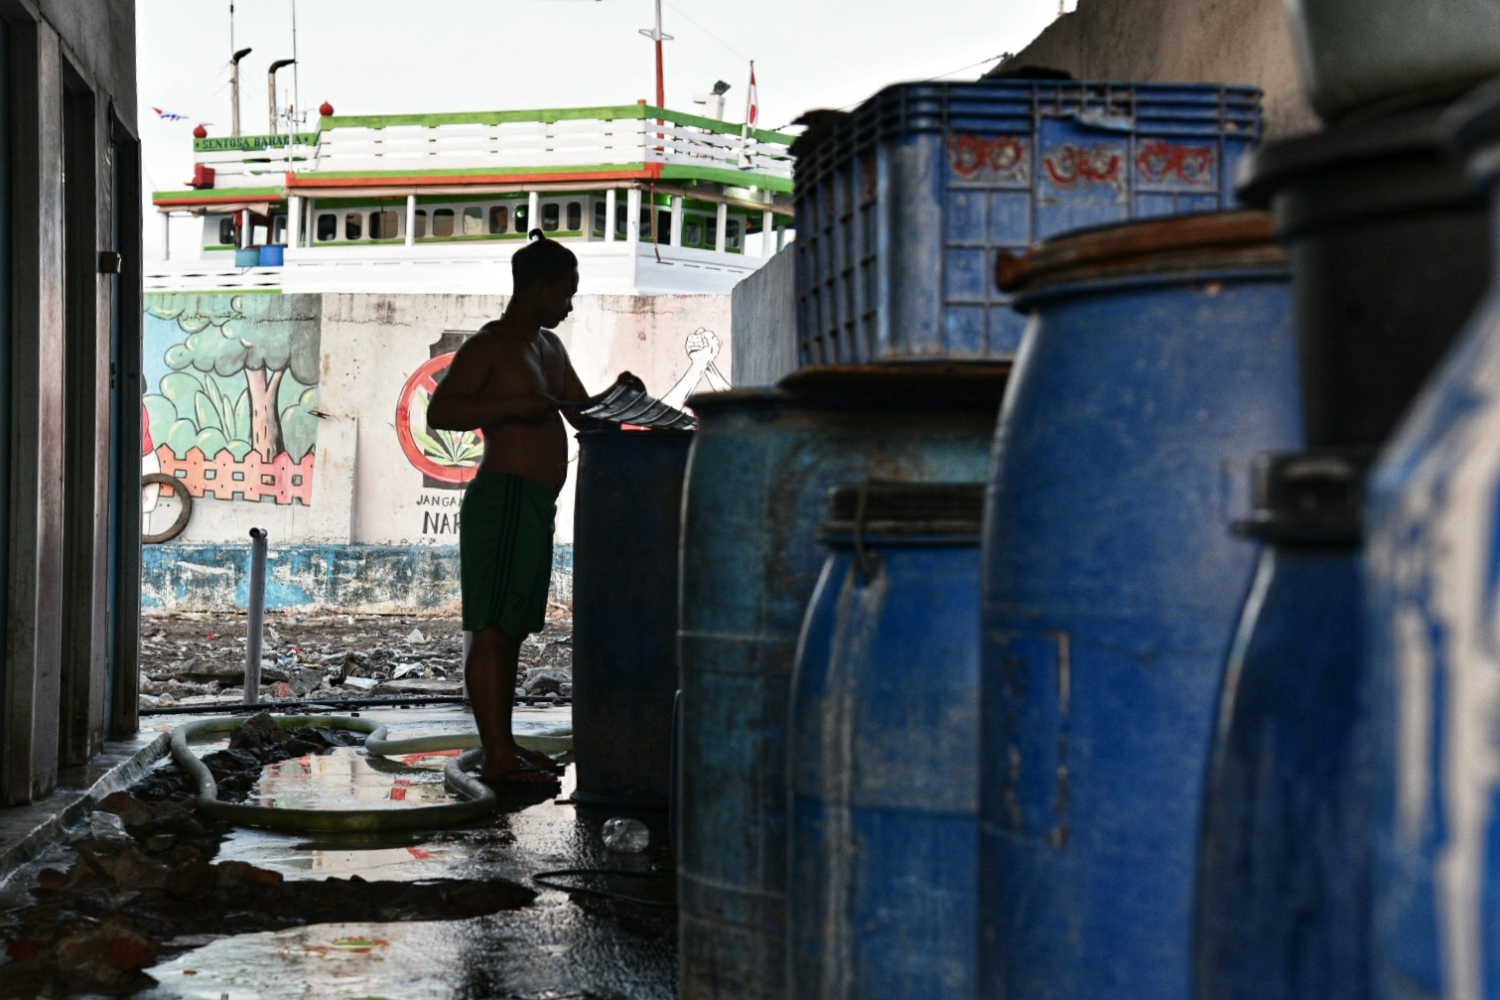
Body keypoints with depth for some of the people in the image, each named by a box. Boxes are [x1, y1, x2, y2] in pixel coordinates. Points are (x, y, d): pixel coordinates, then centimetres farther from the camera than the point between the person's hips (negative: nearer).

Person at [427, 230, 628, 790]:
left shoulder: (550, 348, 21)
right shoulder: (488, 345, -6)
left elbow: (585, 418, 27)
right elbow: (439, 412, -15)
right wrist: (515, 406, -22)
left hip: (537, 506, 10)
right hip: (503, 497, -10)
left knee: (512, 628, 12)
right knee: (492, 628, -11)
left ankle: (504, 746, 18)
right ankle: (496, 758, -13)